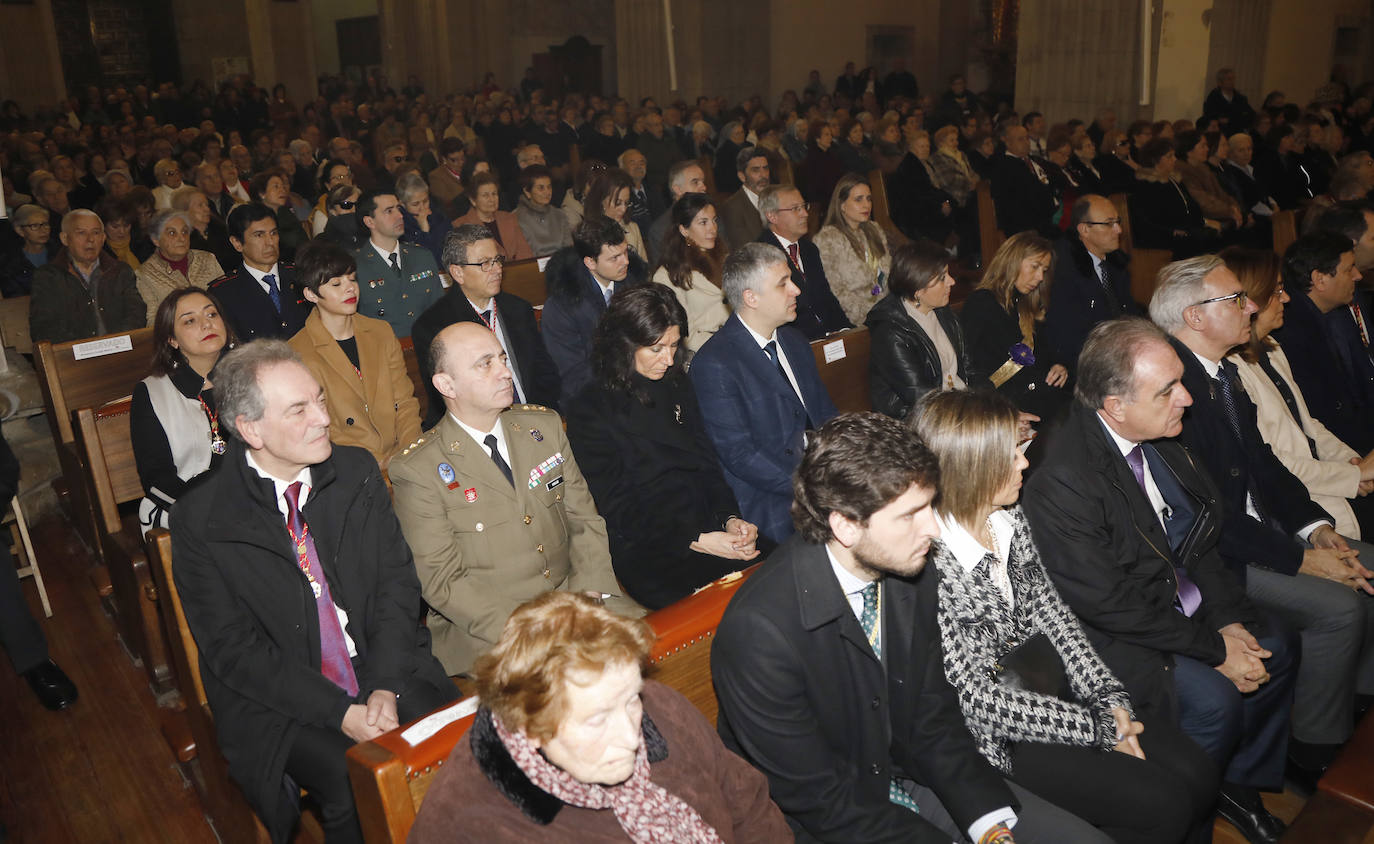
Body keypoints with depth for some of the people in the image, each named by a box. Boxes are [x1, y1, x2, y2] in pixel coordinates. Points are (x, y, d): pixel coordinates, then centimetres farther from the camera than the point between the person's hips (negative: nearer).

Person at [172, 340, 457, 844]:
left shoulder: (358, 472, 3)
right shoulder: (200, 522, -7)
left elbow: (397, 583, 2)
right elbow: (234, 650, -8)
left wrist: (387, 688, -13)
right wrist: (340, 713, -18)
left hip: (388, 675, 4)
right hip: (281, 707, -3)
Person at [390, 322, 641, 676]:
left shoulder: (544, 424, 8)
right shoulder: (418, 470, -8)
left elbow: (583, 519, 9)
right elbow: (443, 581, -10)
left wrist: (592, 594, -8)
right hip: (483, 630, -5)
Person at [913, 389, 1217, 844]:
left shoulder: (1008, 517, -4)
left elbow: (1051, 610, 4)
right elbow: (978, 699, -24)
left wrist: (1109, 700, -7)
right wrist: (1098, 727, -17)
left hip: (1049, 680, 8)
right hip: (997, 738, -7)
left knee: (1198, 776, 1)